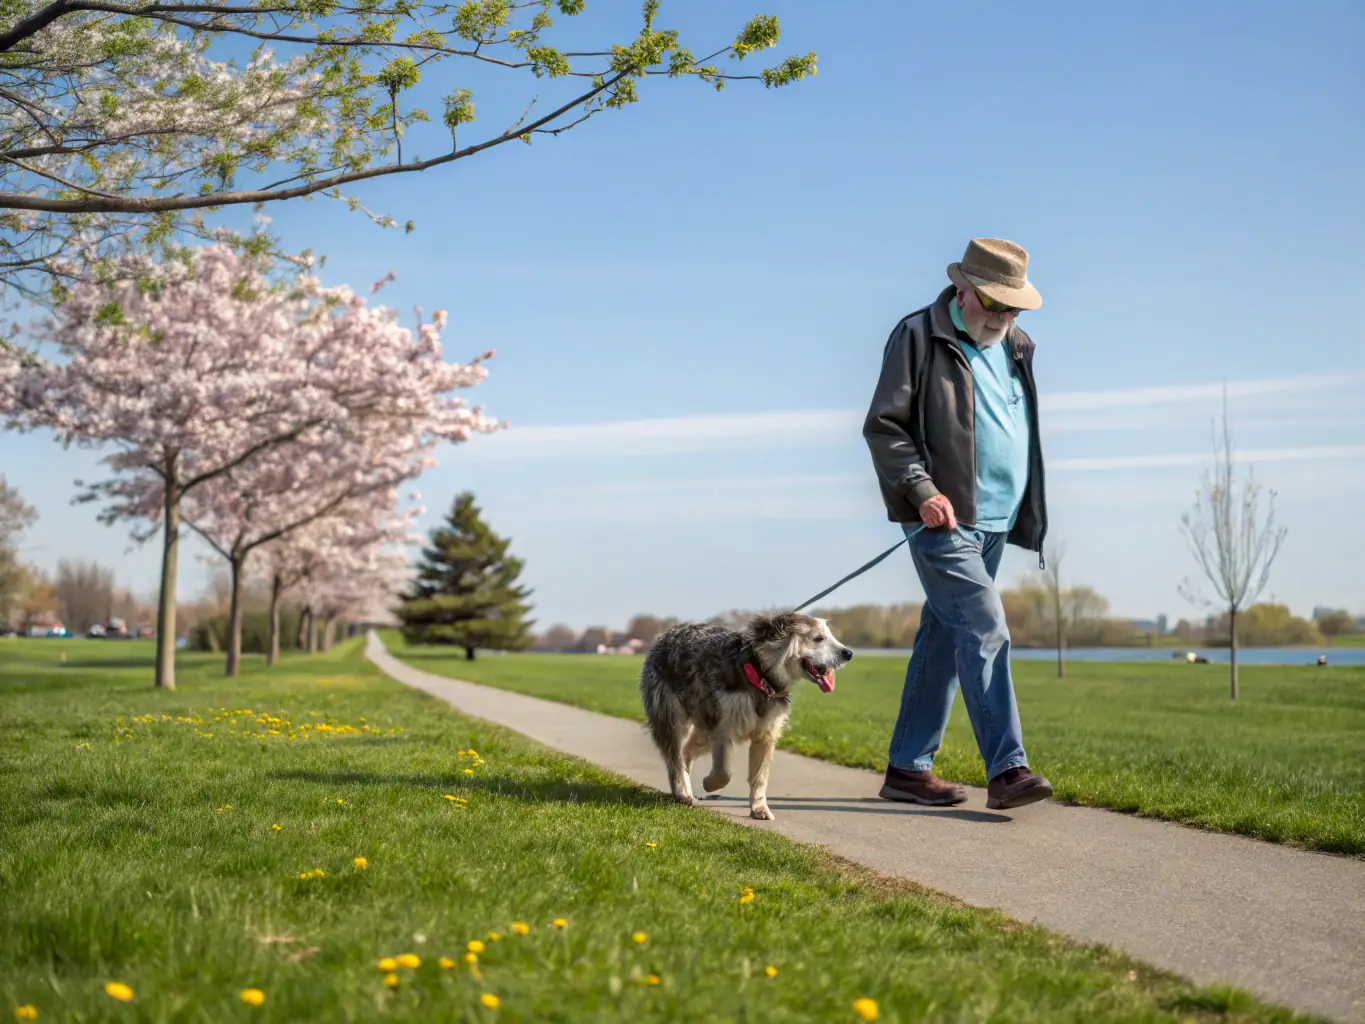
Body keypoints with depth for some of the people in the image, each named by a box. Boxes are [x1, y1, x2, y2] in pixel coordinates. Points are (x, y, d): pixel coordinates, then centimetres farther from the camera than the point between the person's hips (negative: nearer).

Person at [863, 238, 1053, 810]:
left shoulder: (1015, 348, 16)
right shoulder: (918, 337, -5)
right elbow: (882, 426, -9)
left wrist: (1028, 510, 18)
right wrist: (922, 491, -19)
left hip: (995, 522, 7)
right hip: (943, 520, -7)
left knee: (943, 640, 10)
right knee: (985, 631, -16)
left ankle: (908, 768, 16)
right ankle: (1006, 769, -16)